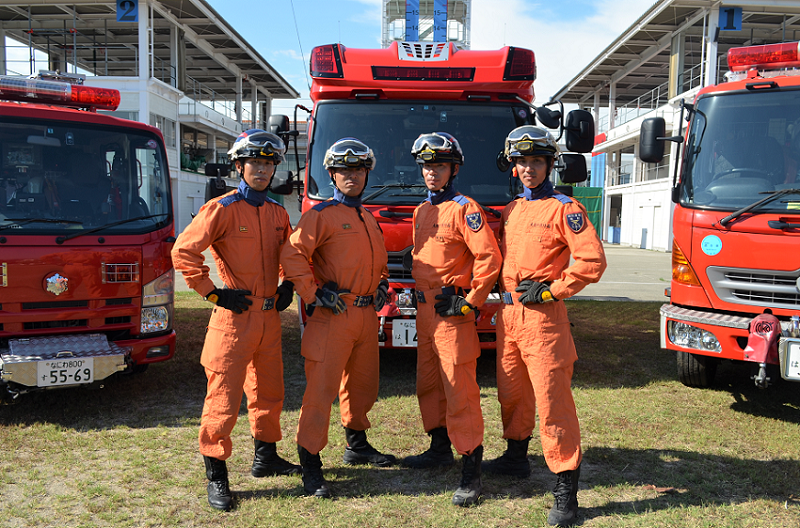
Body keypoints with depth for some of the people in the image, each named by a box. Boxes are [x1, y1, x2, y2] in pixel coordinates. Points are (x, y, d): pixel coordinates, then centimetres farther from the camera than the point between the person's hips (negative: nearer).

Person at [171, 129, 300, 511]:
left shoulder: (278, 213, 11)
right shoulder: (222, 208, -8)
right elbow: (184, 251, -13)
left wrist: (288, 285, 12)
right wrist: (213, 293, -13)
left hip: (269, 318, 7)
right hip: (235, 316, -6)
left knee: (268, 391, 17)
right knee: (224, 397, -2)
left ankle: (265, 457, 34)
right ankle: (216, 476, 11)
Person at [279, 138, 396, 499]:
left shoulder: (368, 219, 19)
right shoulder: (321, 214, -6)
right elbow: (293, 254, -16)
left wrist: (382, 283, 16)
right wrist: (313, 295, -19)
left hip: (367, 316, 8)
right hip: (333, 314, -8)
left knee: (362, 384, 18)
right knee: (322, 387, -8)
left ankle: (357, 445, 36)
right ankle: (310, 463, -1)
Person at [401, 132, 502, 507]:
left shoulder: (464, 208, -9)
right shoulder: (421, 211, 16)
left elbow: (489, 257, -15)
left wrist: (471, 302, -15)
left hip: (452, 311, -8)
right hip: (424, 310, 9)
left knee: (460, 391, -7)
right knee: (428, 385, 17)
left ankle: (471, 468, 0)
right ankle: (440, 448, 32)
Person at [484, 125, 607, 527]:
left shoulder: (564, 209, -6)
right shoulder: (510, 210, 15)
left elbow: (592, 261, -13)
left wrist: (551, 289, -14)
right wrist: (504, 291, 13)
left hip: (542, 314, -7)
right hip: (507, 313, 7)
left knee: (552, 400, -7)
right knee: (511, 392, 18)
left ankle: (566, 489, 1)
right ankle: (516, 456, 37)